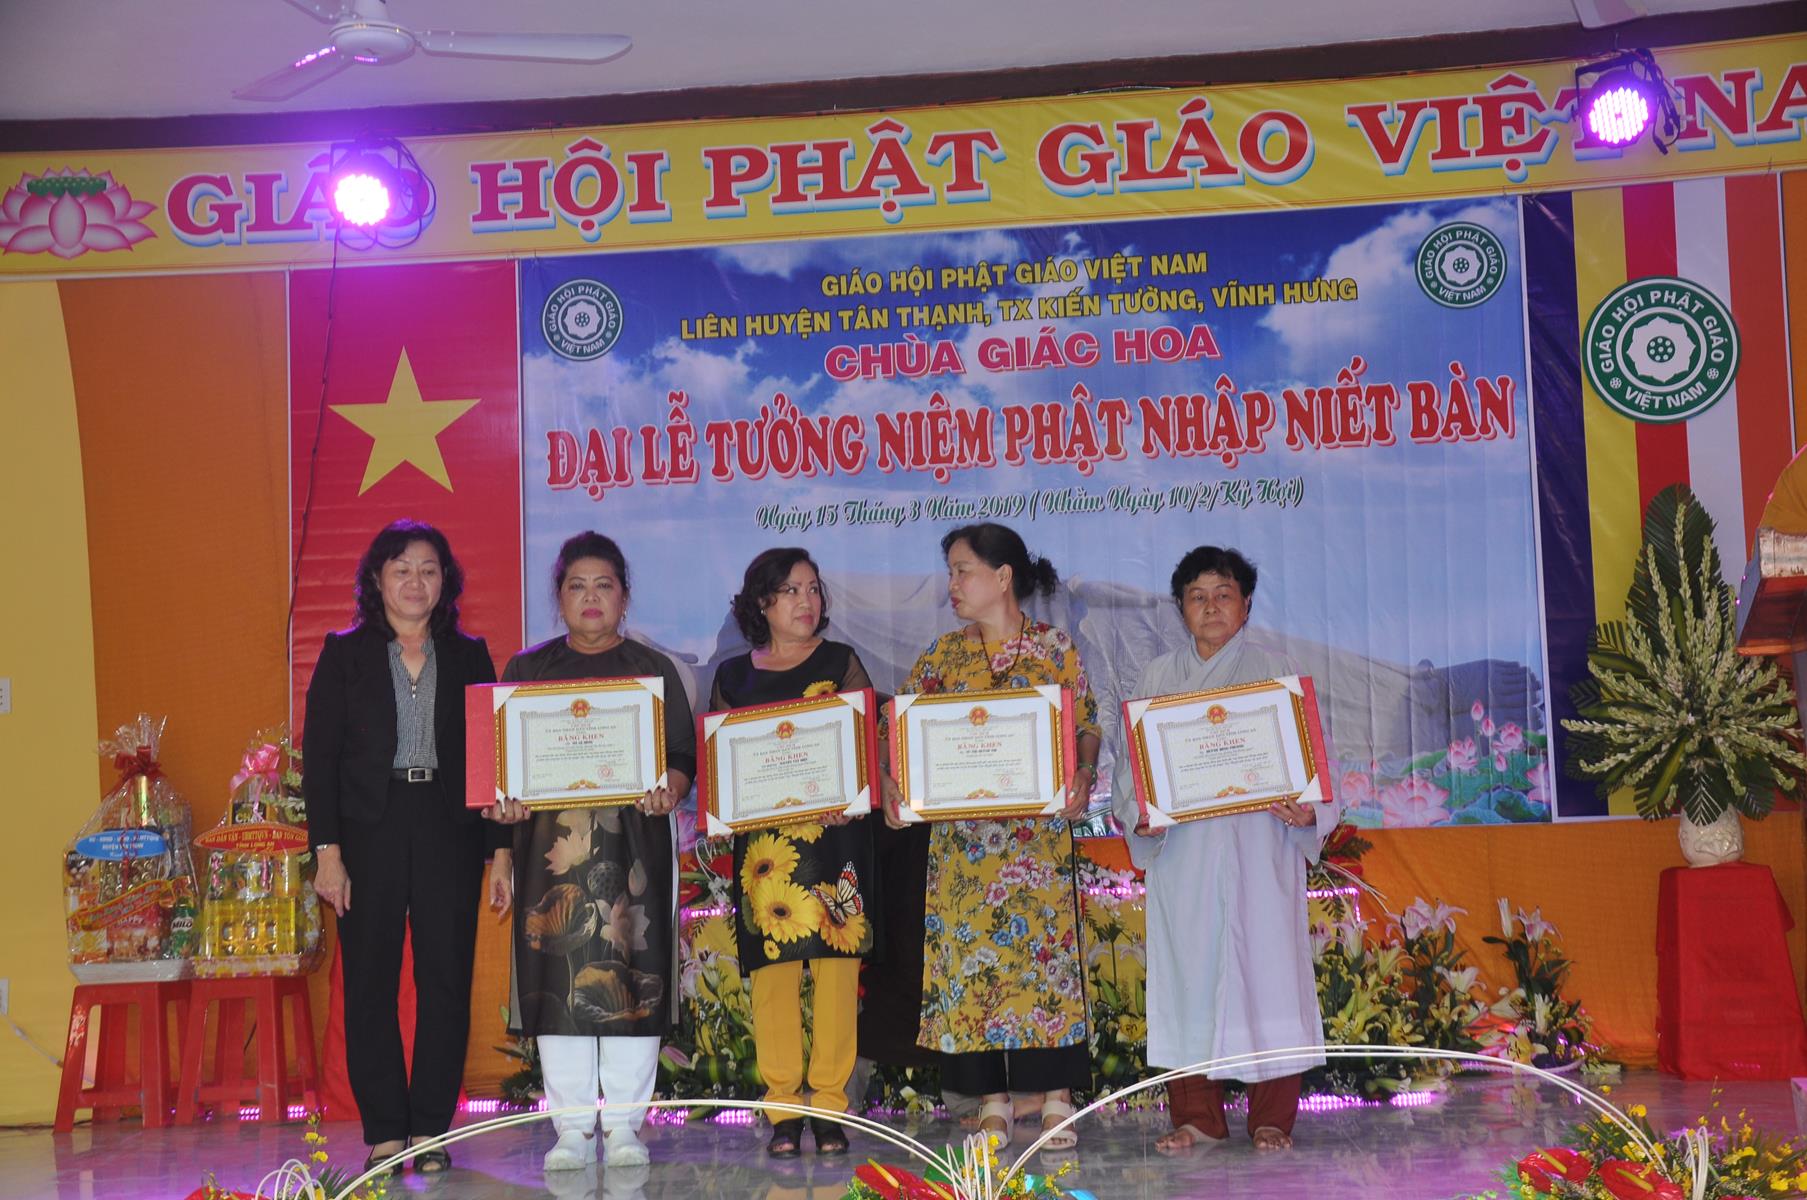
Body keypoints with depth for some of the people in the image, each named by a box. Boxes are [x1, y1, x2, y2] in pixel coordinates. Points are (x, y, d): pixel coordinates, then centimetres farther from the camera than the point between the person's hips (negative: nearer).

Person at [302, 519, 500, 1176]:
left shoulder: (469, 656, 10)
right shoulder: (344, 654, 6)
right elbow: (319, 756, 2)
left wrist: (498, 848, 1)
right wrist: (327, 850, -7)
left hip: (449, 832, 1)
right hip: (369, 832, -1)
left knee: (446, 979, 0)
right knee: (370, 983, 0)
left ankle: (431, 1130, 9)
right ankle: (385, 1133, 8)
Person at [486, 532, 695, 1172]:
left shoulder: (653, 669, 11)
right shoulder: (527, 669, 12)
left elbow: (683, 756, 7)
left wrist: (667, 791, -16)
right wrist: (501, 848, -1)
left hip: (635, 842, 0)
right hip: (551, 843, 1)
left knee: (631, 975, -3)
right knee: (558, 977, -2)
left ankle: (624, 1125, 6)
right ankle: (572, 1129, 5)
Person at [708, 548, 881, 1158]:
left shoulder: (840, 662, 9)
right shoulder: (733, 675, 12)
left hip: (834, 832, -1)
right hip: (763, 837, 1)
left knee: (836, 959, -4)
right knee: (772, 963, -3)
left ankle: (829, 1104, 3)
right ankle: (783, 1109, 4)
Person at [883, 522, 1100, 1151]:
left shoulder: (1055, 648, 2)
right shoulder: (943, 653, 10)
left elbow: (1087, 725, 1)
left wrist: (1082, 775, -19)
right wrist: (894, 783, -11)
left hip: (1037, 830, -3)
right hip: (960, 832, 3)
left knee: (1044, 945, -6)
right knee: (968, 951, 0)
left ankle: (1057, 1101, 2)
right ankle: (992, 1103, 7)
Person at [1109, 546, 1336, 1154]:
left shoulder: (1273, 671, 7)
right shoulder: (1157, 676, 12)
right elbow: (1131, 758, 9)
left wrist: (1307, 812, -16)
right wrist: (1139, 811, -10)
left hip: (1258, 845, -2)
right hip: (1181, 848, 2)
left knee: (1264, 962, -3)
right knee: (1187, 967, 2)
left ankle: (1271, 1117, 6)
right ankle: (1196, 1116, 10)